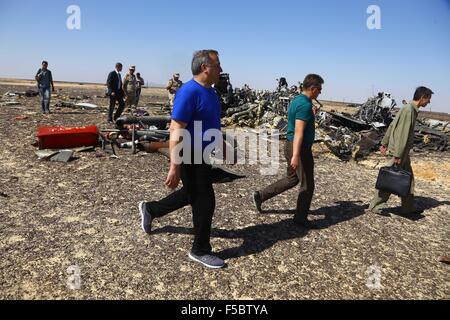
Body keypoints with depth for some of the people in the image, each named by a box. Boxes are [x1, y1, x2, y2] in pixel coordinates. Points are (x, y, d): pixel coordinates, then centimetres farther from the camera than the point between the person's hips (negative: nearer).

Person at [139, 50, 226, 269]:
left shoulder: (211, 91, 10)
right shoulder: (189, 92, -21)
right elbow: (176, 131, -26)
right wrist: (174, 167, -29)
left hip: (202, 154, 10)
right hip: (190, 156, -10)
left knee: (191, 194, 23)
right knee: (204, 201, 0)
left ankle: (150, 209, 42)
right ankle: (200, 250, 19)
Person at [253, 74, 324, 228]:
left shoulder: (297, 100, 11)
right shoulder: (305, 105, -19)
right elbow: (298, 132, -27)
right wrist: (296, 155, -31)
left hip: (291, 146, 10)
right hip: (300, 149, -10)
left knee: (292, 179, 22)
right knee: (307, 186, 5)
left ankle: (260, 195, 22)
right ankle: (301, 218, 18)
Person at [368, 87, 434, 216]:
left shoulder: (412, 109, 12)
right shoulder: (409, 110, -19)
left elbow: (392, 125, 16)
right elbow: (402, 134, -23)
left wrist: (384, 143, 20)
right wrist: (398, 155, -24)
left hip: (404, 151, 10)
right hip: (399, 150, -10)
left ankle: (409, 207, 26)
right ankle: (375, 206, 6)